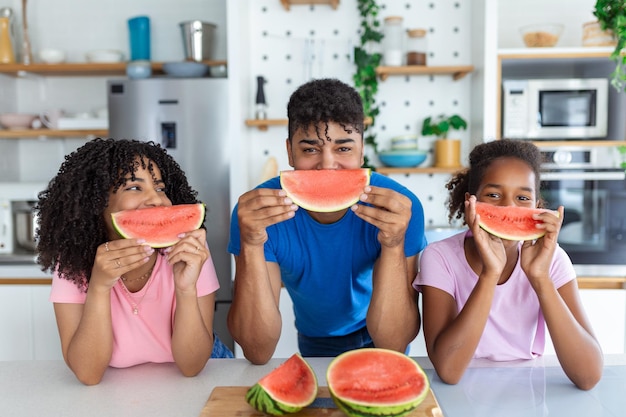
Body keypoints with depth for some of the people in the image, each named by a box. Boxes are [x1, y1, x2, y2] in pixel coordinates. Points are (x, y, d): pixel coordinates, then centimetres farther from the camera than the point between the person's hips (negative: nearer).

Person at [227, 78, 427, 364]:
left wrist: (394, 246, -40)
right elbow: (258, 352, -25)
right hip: (314, 346, 0)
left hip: (375, 343, 0)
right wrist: (251, 246, -39)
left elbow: (392, 345, -26)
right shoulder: (258, 212, -23)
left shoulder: (400, 208, -24)